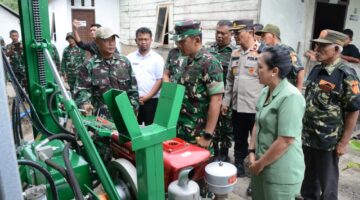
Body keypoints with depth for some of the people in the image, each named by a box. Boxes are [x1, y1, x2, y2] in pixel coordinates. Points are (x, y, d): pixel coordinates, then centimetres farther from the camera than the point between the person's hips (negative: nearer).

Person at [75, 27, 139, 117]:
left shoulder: (124, 62, 6)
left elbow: (133, 89, 8)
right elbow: (82, 89, -7)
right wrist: (85, 104, -27)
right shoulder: (88, 66, -4)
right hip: (100, 117, -3)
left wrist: (133, 111, 2)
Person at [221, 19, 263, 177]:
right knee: (239, 141, 19)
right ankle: (238, 167, 36)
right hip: (237, 107, 7)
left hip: (256, 108, -6)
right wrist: (226, 101, 13)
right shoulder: (235, 54, 9)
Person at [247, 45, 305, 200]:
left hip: (281, 171, -7)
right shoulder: (265, 91, 4)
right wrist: (252, 152, 1)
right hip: (261, 165, 7)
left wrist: (260, 163, -14)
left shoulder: (290, 97, -22)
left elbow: (285, 141, -23)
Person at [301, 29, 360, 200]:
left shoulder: (346, 75, -16)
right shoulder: (316, 69, 5)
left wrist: (343, 142, -14)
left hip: (328, 141, -6)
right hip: (307, 136, 6)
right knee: (308, 176, 22)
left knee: (327, 181, 12)